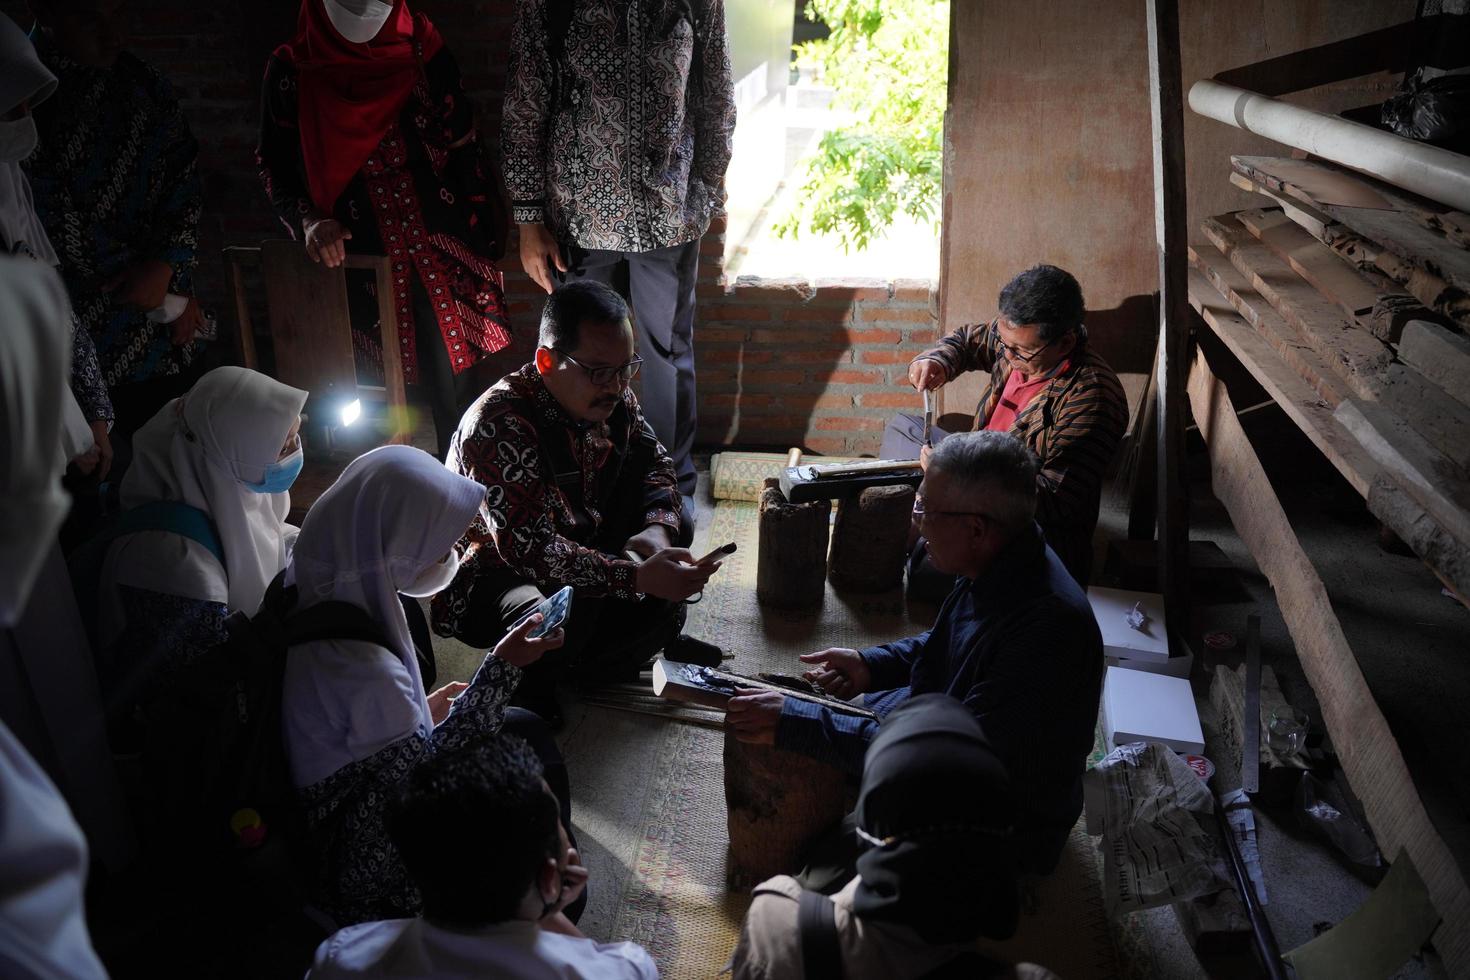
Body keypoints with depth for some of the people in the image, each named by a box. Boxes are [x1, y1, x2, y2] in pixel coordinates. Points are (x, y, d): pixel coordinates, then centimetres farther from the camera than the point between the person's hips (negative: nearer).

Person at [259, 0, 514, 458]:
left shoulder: (421, 49, 5)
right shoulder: (290, 71, 5)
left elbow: (464, 149, 6)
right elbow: (277, 168, 11)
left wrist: (484, 245, 2)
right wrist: (309, 220, -8)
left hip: (443, 258, 0)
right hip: (357, 263, 0)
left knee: (461, 395, -4)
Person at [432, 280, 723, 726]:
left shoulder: (611, 397, -10)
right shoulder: (499, 426, -33)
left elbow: (655, 464, 4)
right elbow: (530, 550, -38)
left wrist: (658, 529, -18)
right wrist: (637, 576, -46)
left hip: (574, 546, 8)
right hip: (491, 572, -7)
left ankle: (609, 657, 9)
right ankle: (526, 688, -2)